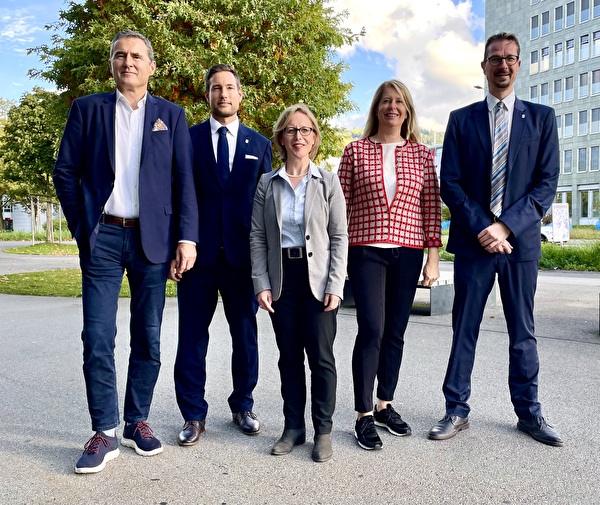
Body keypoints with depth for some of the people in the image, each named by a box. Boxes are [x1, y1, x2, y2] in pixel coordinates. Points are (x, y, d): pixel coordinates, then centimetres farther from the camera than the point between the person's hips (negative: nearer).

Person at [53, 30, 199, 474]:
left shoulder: (171, 115, 9)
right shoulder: (88, 108, 9)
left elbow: (184, 181, 3)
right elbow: (65, 171, 9)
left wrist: (186, 238, -6)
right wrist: (82, 227, 2)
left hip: (151, 240, 0)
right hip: (102, 239, 0)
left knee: (148, 339, 6)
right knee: (98, 338, -1)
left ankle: (138, 421, 22)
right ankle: (105, 433, 11)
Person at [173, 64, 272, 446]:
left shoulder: (260, 144, 11)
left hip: (243, 253, 1)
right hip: (198, 252, -1)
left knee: (246, 334, 9)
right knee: (192, 335, 3)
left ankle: (243, 406, 27)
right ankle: (194, 415, 17)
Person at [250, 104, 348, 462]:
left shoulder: (328, 182, 3)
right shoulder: (267, 184, 8)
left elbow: (340, 237, 0)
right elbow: (257, 237, 5)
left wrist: (335, 285, -9)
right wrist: (262, 284, -4)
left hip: (317, 279, -2)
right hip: (282, 279, 2)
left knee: (321, 356, 0)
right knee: (289, 357, 8)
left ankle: (324, 430, 14)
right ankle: (294, 427, 21)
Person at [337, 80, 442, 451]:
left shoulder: (422, 155, 9)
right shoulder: (356, 151, 5)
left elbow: (432, 208, 7)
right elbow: (342, 204, 4)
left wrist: (433, 256, 2)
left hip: (408, 253, 3)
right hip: (366, 251, -2)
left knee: (395, 332, 9)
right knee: (371, 330, -8)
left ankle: (385, 405, 25)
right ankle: (364, 415, 4)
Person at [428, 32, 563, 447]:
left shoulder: (541, 117, 8)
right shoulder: (462, 120, 7)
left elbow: (547, 183, 0)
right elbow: (451, 184, 1)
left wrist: (506, 226, -12)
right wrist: (481, 228, -11)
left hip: (521, 241, 1)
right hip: (473, 240, 0)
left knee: (523, 332, 10)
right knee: (464, 330, 5)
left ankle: (529, 413, 24)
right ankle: (457, 412, 16)